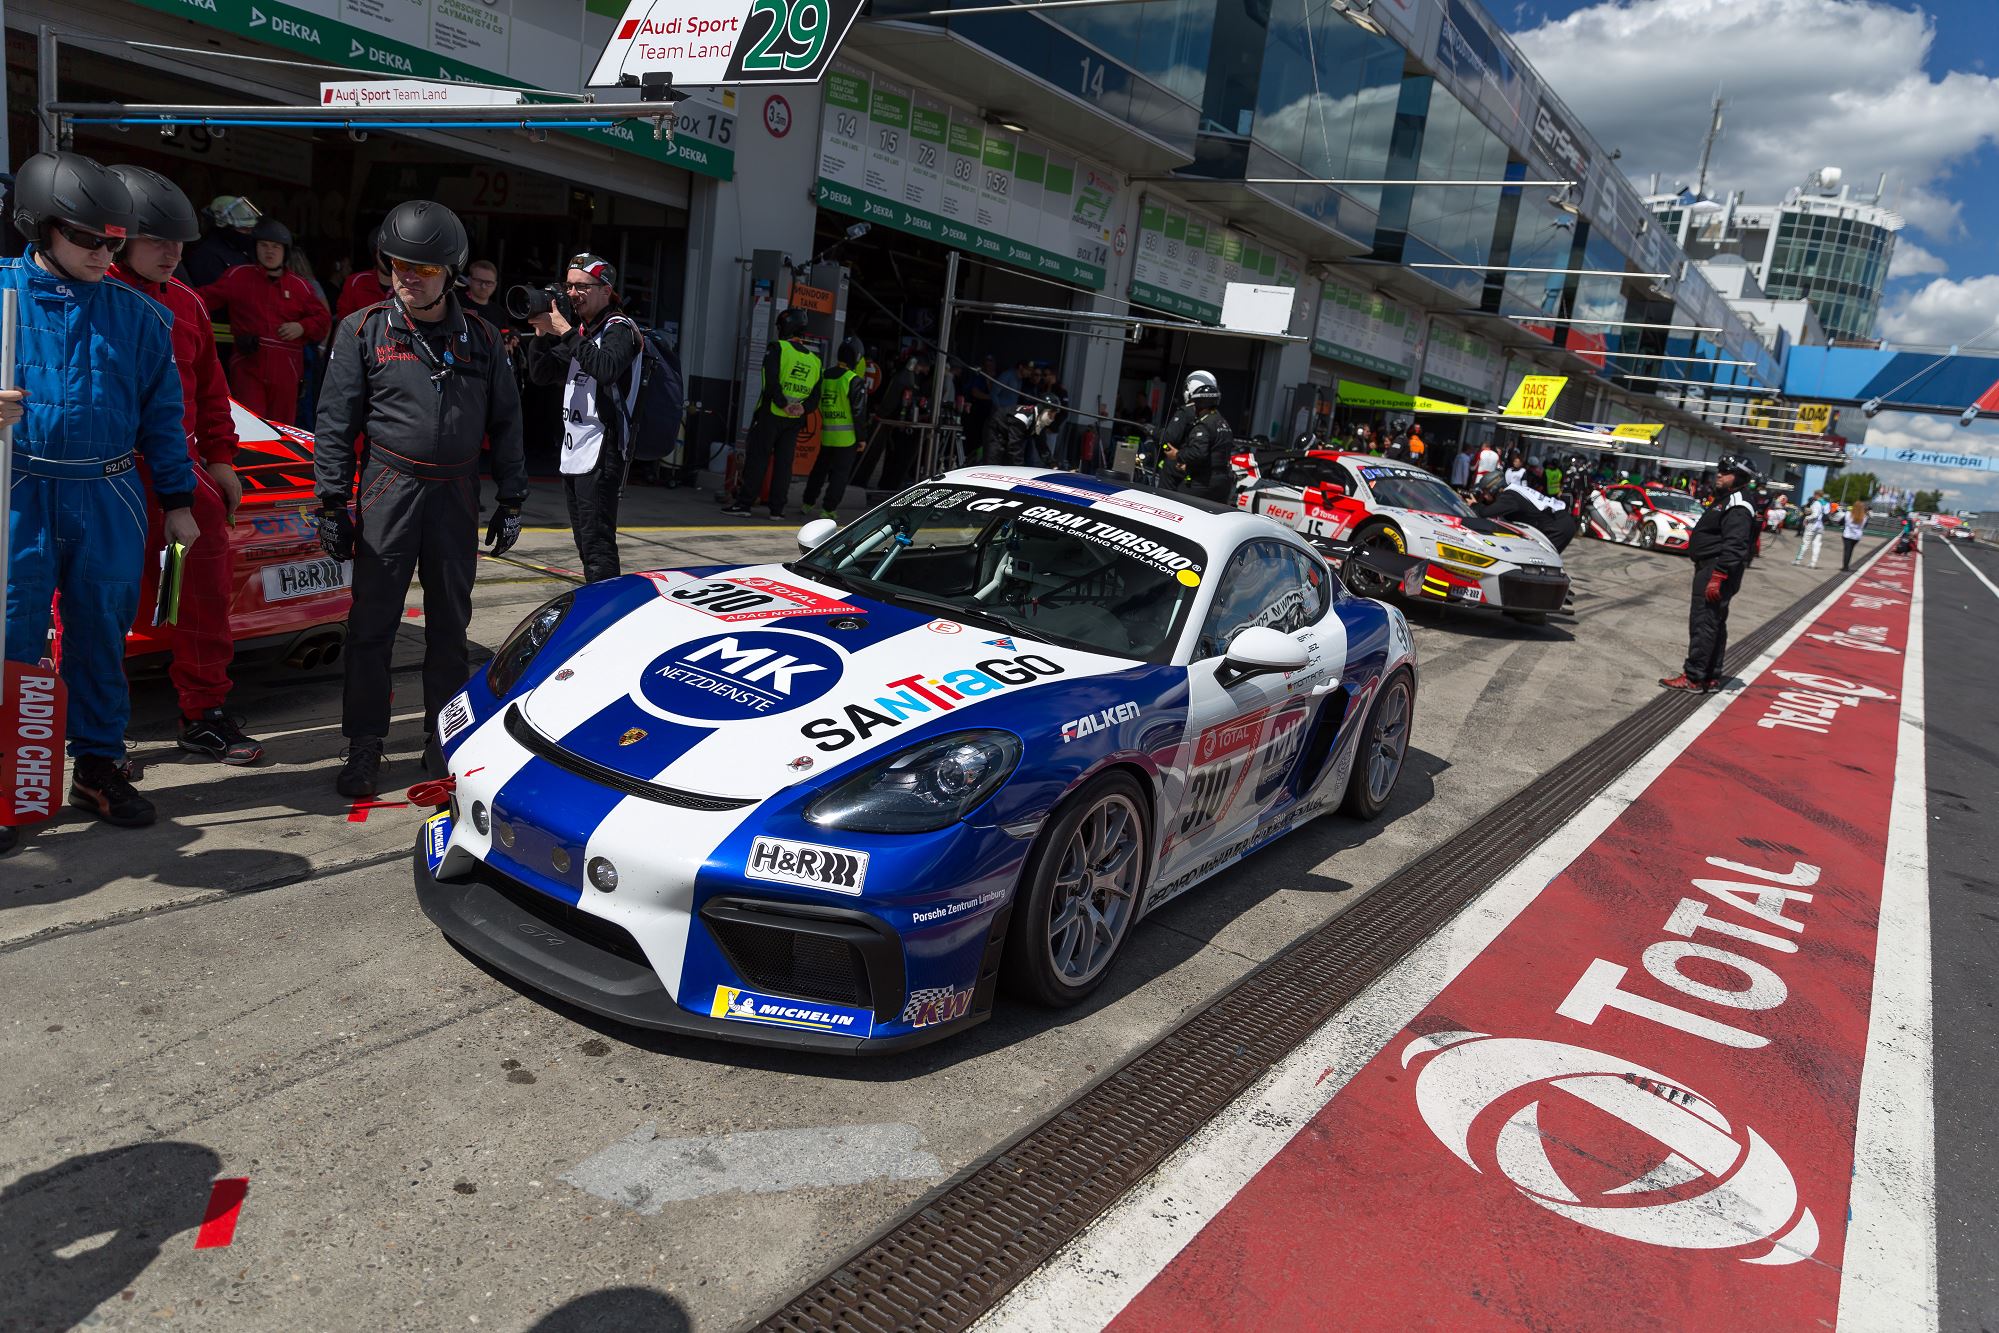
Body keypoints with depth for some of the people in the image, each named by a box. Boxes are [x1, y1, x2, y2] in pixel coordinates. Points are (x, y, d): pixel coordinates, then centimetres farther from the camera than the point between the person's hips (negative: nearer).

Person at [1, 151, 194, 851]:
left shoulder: (136, 313, 9)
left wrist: (177, 499, 11)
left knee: (102, 632, 10)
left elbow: (161, 412, 12)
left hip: (109, 498, 2)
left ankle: (98, 764, 22)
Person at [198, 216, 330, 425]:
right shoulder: (238, 276, 9)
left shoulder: (299, 286, 12)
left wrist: (302, 327, -2)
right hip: (248, 367, -1)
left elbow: (323, 318, 15)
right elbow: (206, 298, 8)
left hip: (285, 370, 2)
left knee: (283, 427, 6)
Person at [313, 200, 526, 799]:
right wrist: (332, 504, -6)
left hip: (456, 496, 2)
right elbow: (336, 423, 0)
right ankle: (363, 744, 11)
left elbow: (505, 422, 11)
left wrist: (511, 500, 6)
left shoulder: (481, 338, 7)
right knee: (372, 622, 1)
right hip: (389, 491, -2)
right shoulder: (364, 330, 1)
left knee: (450, 622, 11)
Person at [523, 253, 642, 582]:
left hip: (602, 450, -9)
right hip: (573, 450, 9)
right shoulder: (579, 329, 18)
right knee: (585, 543, 13)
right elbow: (541, 374, 16)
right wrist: (543, 333, 2)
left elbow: (606, 369, -26)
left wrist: (565, 332, -24)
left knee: (597, 543, -15)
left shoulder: (619, 329, -6)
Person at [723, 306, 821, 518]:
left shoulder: (777, 348, -6)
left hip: (771, 414, -4)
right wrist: (803, 407, -6)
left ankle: (744, 502, -3)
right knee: (784, 462, 8)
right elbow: (816, 392, 7)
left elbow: (771, 380, -18)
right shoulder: (814, 359, 12)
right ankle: (777, 508, 8)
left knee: (757, 458, -1)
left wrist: (783, 404, -14)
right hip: (795, 421, 5)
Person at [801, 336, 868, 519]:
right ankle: (828, 510, 0)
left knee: (820, 468, 19)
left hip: (826, 434, 6)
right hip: (846, 436, -6)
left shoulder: (825, 377, 5)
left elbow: (818, 405, 13)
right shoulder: (854, 380, -13)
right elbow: (859, 411, -13)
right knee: (841, 473, 2)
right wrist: (861, 437, -6)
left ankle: (808, 504, 25)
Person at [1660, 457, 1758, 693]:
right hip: (1710, 569, 11)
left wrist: (1717, 577, -28)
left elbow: (1734, 547, -24)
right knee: (1714, 625, 14)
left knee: (1703, 623, -10)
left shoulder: (1738, 507, -15)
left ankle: (1693, 678, -9)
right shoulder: (1725, 500, 20)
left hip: (1716, 571, -11)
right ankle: (1711, 678, 20)